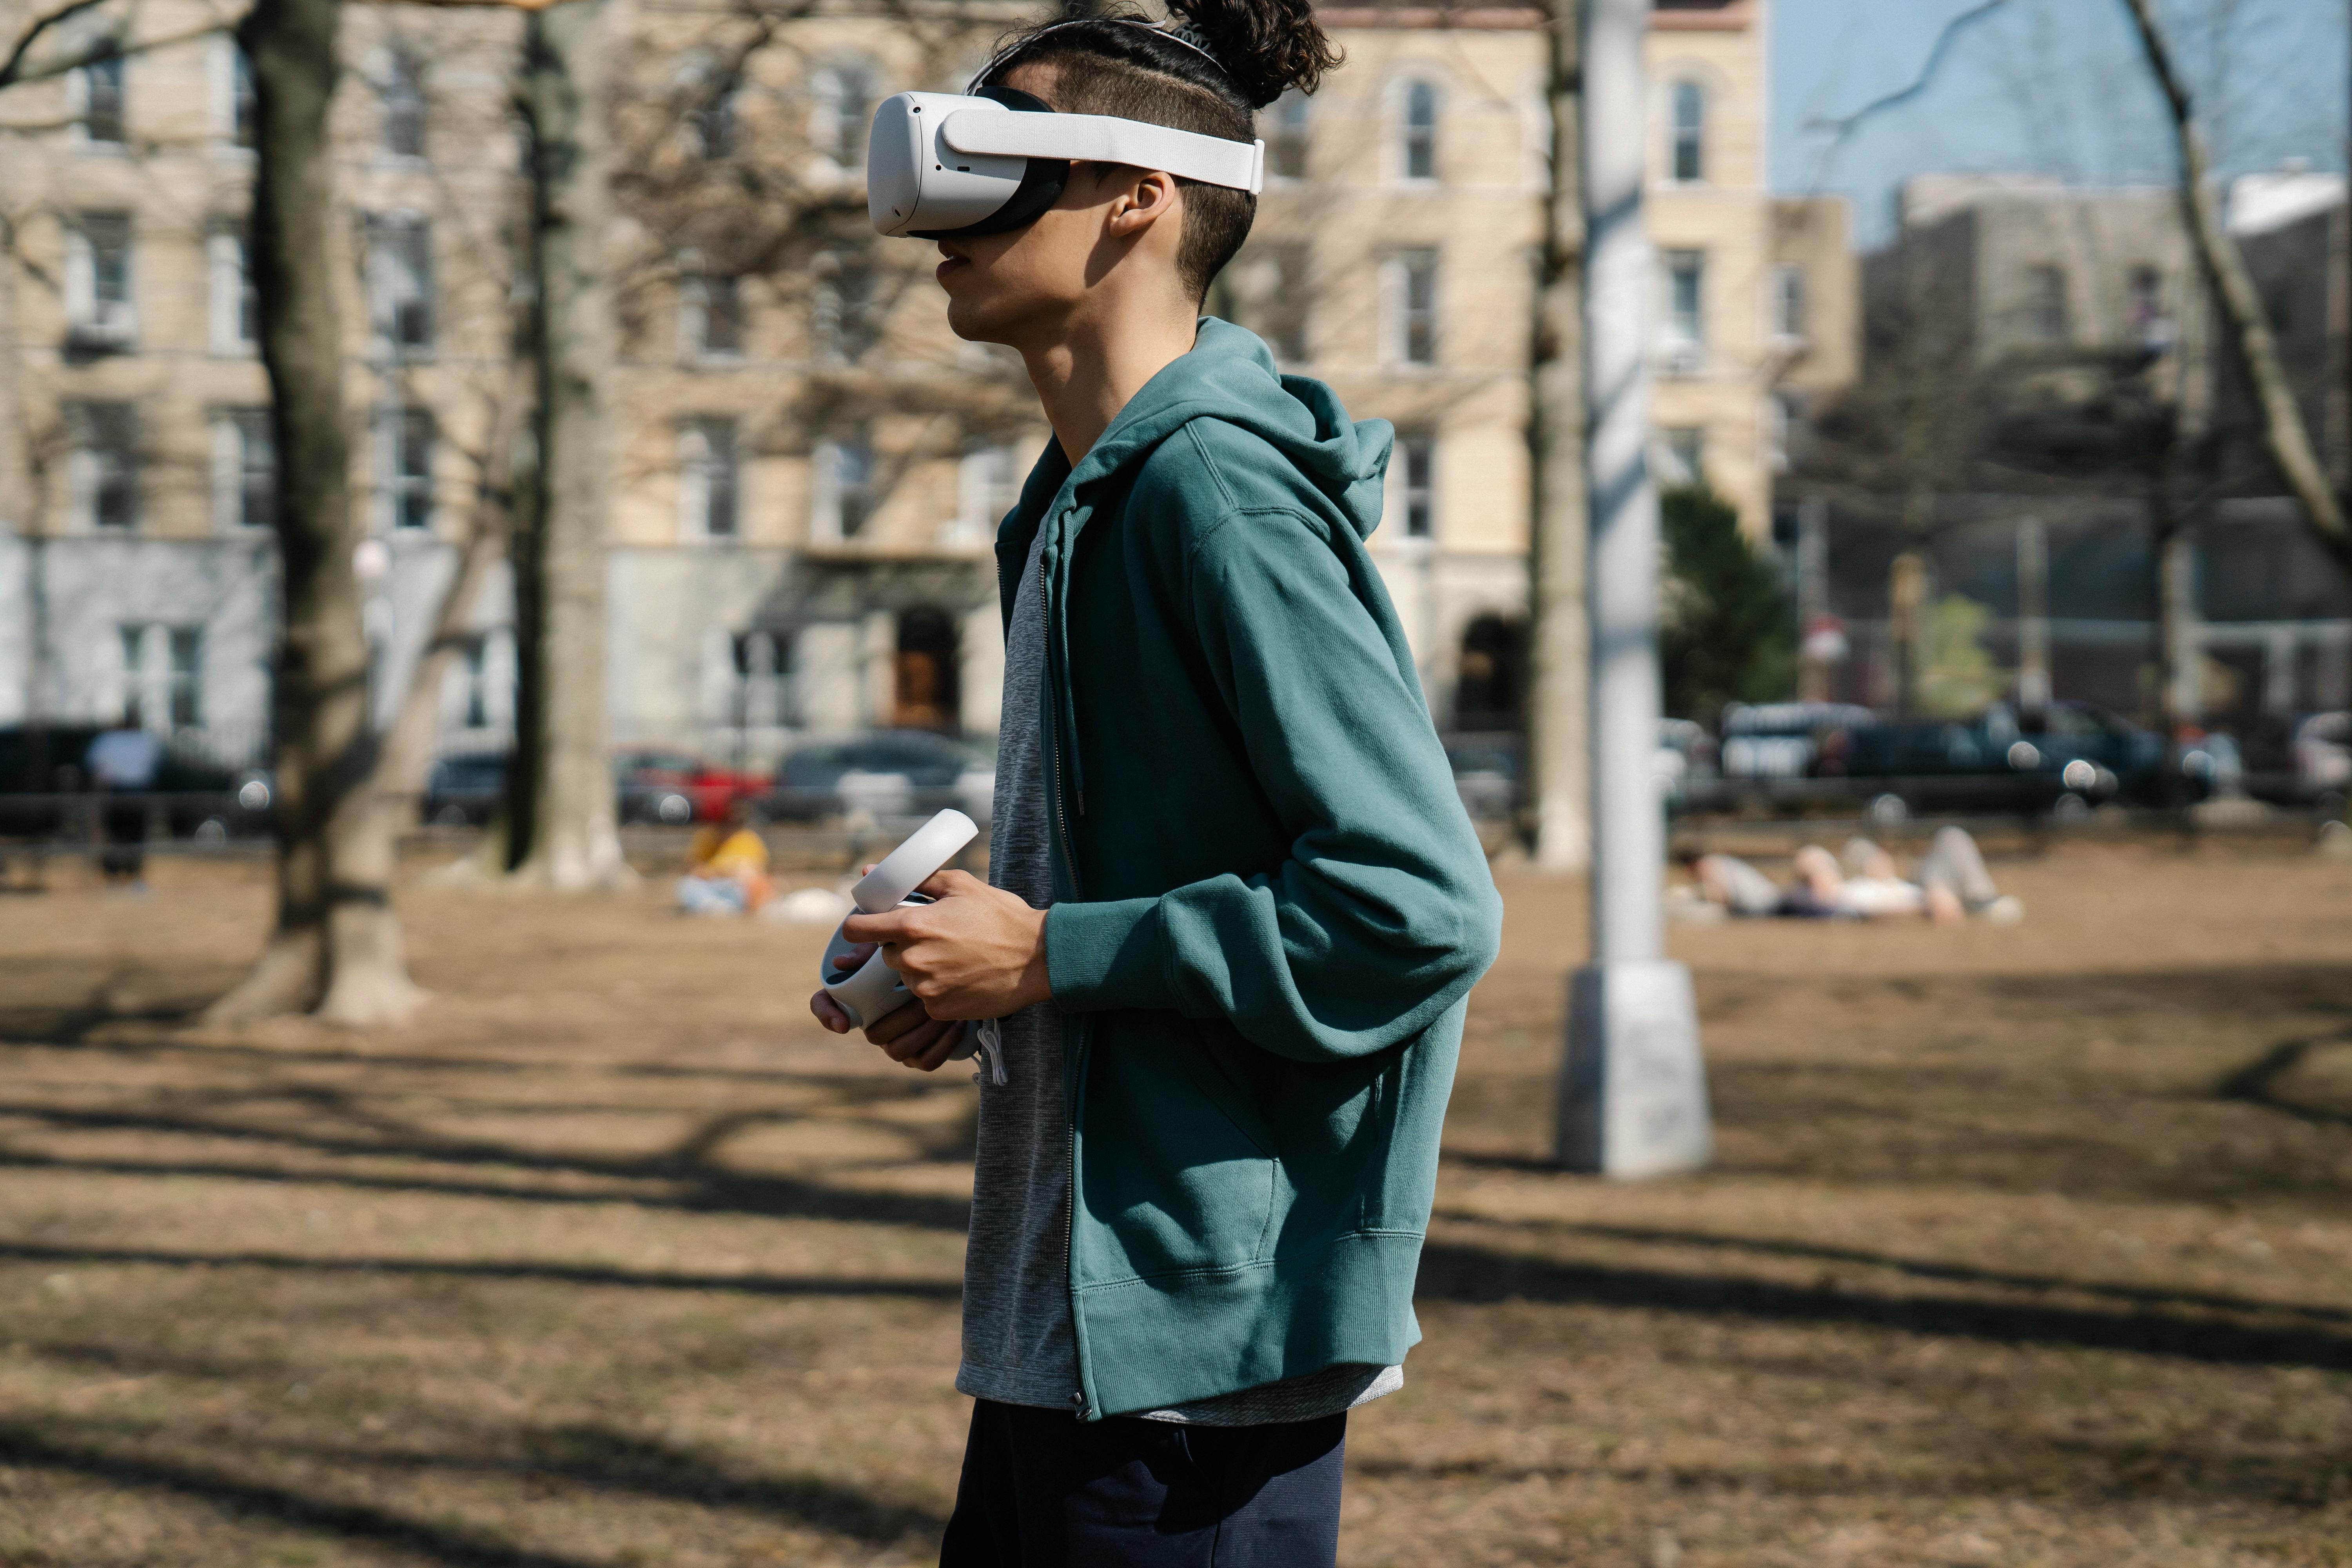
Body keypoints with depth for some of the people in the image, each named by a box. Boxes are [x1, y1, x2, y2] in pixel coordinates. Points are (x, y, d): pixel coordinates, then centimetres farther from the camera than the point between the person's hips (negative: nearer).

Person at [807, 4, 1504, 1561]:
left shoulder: (1222, 492, -17)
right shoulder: (1086, 498, 14)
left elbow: (1423, 905, -23)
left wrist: (1051, 959, -17)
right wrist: (974, 983, 7)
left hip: (1202, 1330, -10)